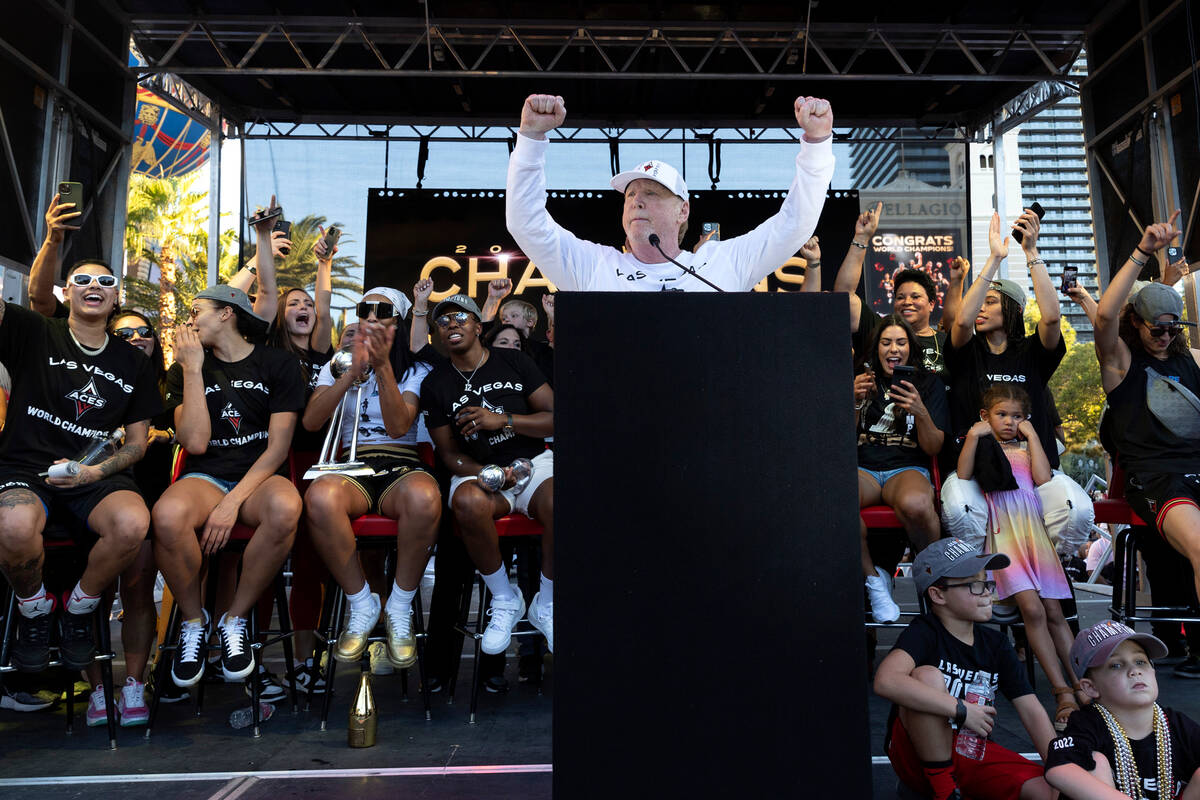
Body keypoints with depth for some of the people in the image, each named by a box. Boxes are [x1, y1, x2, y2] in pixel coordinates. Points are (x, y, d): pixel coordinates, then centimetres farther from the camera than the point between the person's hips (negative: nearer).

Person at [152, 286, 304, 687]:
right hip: (206, 476, 2)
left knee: (285, 509, -38)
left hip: (260, 475, -1)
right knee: (168, 514, -35)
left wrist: (233, 502, -17)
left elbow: (278, 447, -5)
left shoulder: (278, 363, 3)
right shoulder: (184, 369, 11)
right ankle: (193, 620, -6)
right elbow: (195, 442, -5)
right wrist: (193, 368, -7)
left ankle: (235, 618, -13)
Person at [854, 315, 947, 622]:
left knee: (916, 505, -40)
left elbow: (933, 448, 4)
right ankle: (873, 577, -13)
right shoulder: (860, 380, 15)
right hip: (863, 468, 1)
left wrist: (921, 412, -15)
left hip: (908, 468, -1)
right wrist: (856, 402, -10)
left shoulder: (929, 384, 12)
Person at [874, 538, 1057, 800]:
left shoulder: (996, 644, 4)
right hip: (916, 756, -4)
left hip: (972, 750, 5)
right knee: (928, 676, -30)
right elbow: (886, 681, -36)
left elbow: (1032, 712, 1)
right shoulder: (924, 633, -16)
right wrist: (962, 710, -30)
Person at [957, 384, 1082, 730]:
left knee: (1053, 611, -2)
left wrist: (1032, 435, 3)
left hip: (1033, 526, 3)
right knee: (1031, 608, -17)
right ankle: (1062, 692, -13)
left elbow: (1043, 478, -1)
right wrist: (973, 435, -7)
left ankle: (1081, 684, 4)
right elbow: (963, 476, -6)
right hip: (1002, 531, -3)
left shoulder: (1026, 445, 20)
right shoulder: (980, 443, 13)